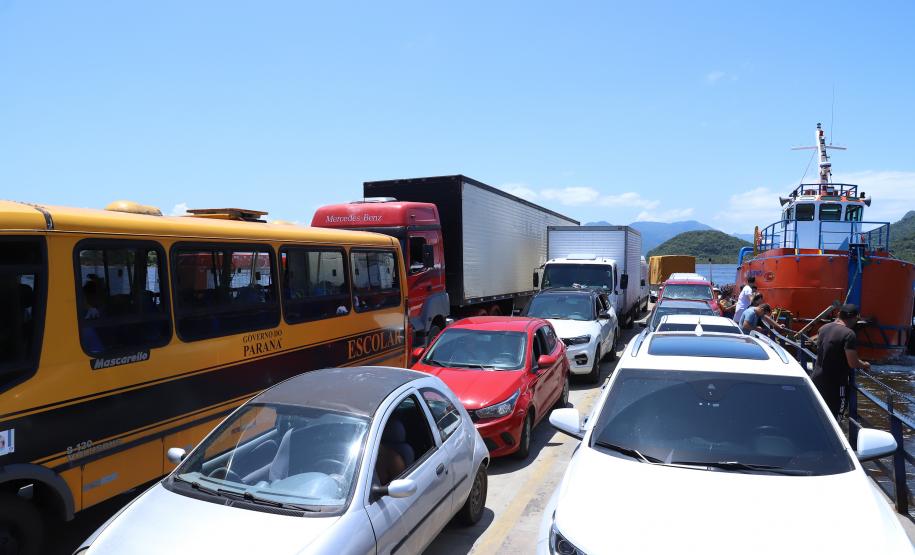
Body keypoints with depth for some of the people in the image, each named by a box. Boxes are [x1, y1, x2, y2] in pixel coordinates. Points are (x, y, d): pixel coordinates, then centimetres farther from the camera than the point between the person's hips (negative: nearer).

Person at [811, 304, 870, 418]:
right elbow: (852, 363, -18)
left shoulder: (824, 328, 5)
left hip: (816, 380, 7)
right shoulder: (849, 334, -16)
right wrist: (864, 365, 1)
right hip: (833, 385, -7)